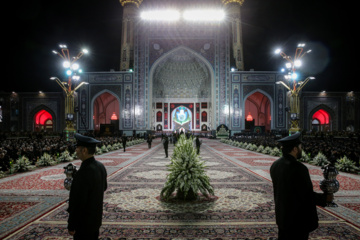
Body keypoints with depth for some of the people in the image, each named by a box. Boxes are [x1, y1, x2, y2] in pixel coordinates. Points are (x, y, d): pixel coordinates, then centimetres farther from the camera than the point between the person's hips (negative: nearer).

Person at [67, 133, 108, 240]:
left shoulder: (83, 173, -29)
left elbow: (78, 202, -25)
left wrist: (71, 226, -14)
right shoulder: (100, 166, -3)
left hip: (84, 223, -8)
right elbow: (104, 187, 13)